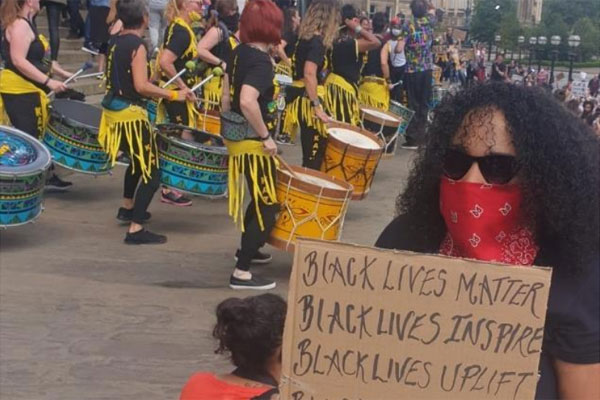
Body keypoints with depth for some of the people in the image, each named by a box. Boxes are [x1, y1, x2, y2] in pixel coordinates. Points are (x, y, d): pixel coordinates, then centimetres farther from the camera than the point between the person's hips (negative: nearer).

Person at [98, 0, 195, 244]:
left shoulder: (115, 41, 8)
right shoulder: (137, 46, -18)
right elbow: (141, 86, -25)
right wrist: (174, 95, -20)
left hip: (114, 109, 10)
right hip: (130, 114, -9)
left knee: (138, 160, 30)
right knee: (151, 171, -5)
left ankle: (127, 208, 43)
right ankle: (136, 229, -8)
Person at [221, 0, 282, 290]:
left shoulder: (238, 52, 5)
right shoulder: (261, 62, -22)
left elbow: (227, 94, 13)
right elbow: (247, 102, -35)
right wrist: (266, 137, -25)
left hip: (238, 138, 9)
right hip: (254, 143, -9)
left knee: (260, 199, 26)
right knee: (268, 206, 0)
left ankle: (247, 249, 43)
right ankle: (241, 273, 3)